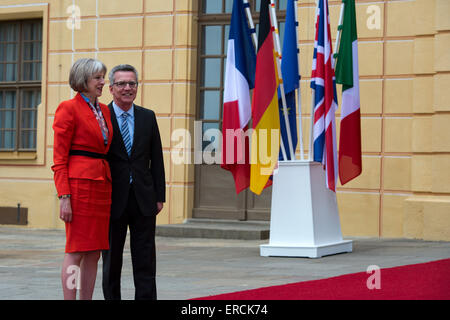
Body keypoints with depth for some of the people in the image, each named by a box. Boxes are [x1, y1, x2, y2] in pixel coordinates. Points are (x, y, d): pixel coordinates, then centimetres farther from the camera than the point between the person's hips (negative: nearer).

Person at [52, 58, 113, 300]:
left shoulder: (104, 111, 17)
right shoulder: (68, 108, -5)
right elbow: (59, 159, -9)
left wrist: (110, 186, 14)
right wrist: (64, 196, -16)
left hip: (102, 184, 7)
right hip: (79, 183, -7)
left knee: (94, 252, 7)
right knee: (76, 250, -6)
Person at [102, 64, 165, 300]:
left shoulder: (148, 117, 8)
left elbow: (156, 159, 10)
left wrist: (159, 196, 4)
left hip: (143, 199, 2)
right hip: (113, 199, -2)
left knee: (145, 260, 2)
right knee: (111, 259, 7)